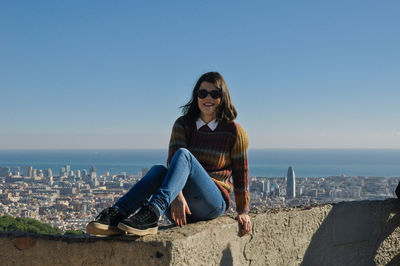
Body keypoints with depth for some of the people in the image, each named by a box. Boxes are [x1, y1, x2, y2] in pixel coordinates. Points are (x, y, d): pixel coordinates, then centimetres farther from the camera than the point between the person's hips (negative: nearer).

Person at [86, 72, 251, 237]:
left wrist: (243, 212, 9)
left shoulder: (234, 131, 3)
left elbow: (241, 175, 8)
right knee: (159, 170, -30)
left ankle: (153, 211, -51)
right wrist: (176, 196, -26)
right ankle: (117, 214, -47)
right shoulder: (183, 124, 8)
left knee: (183, 155, -30)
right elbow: (172, 161, -9)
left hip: (214, 203, -3)